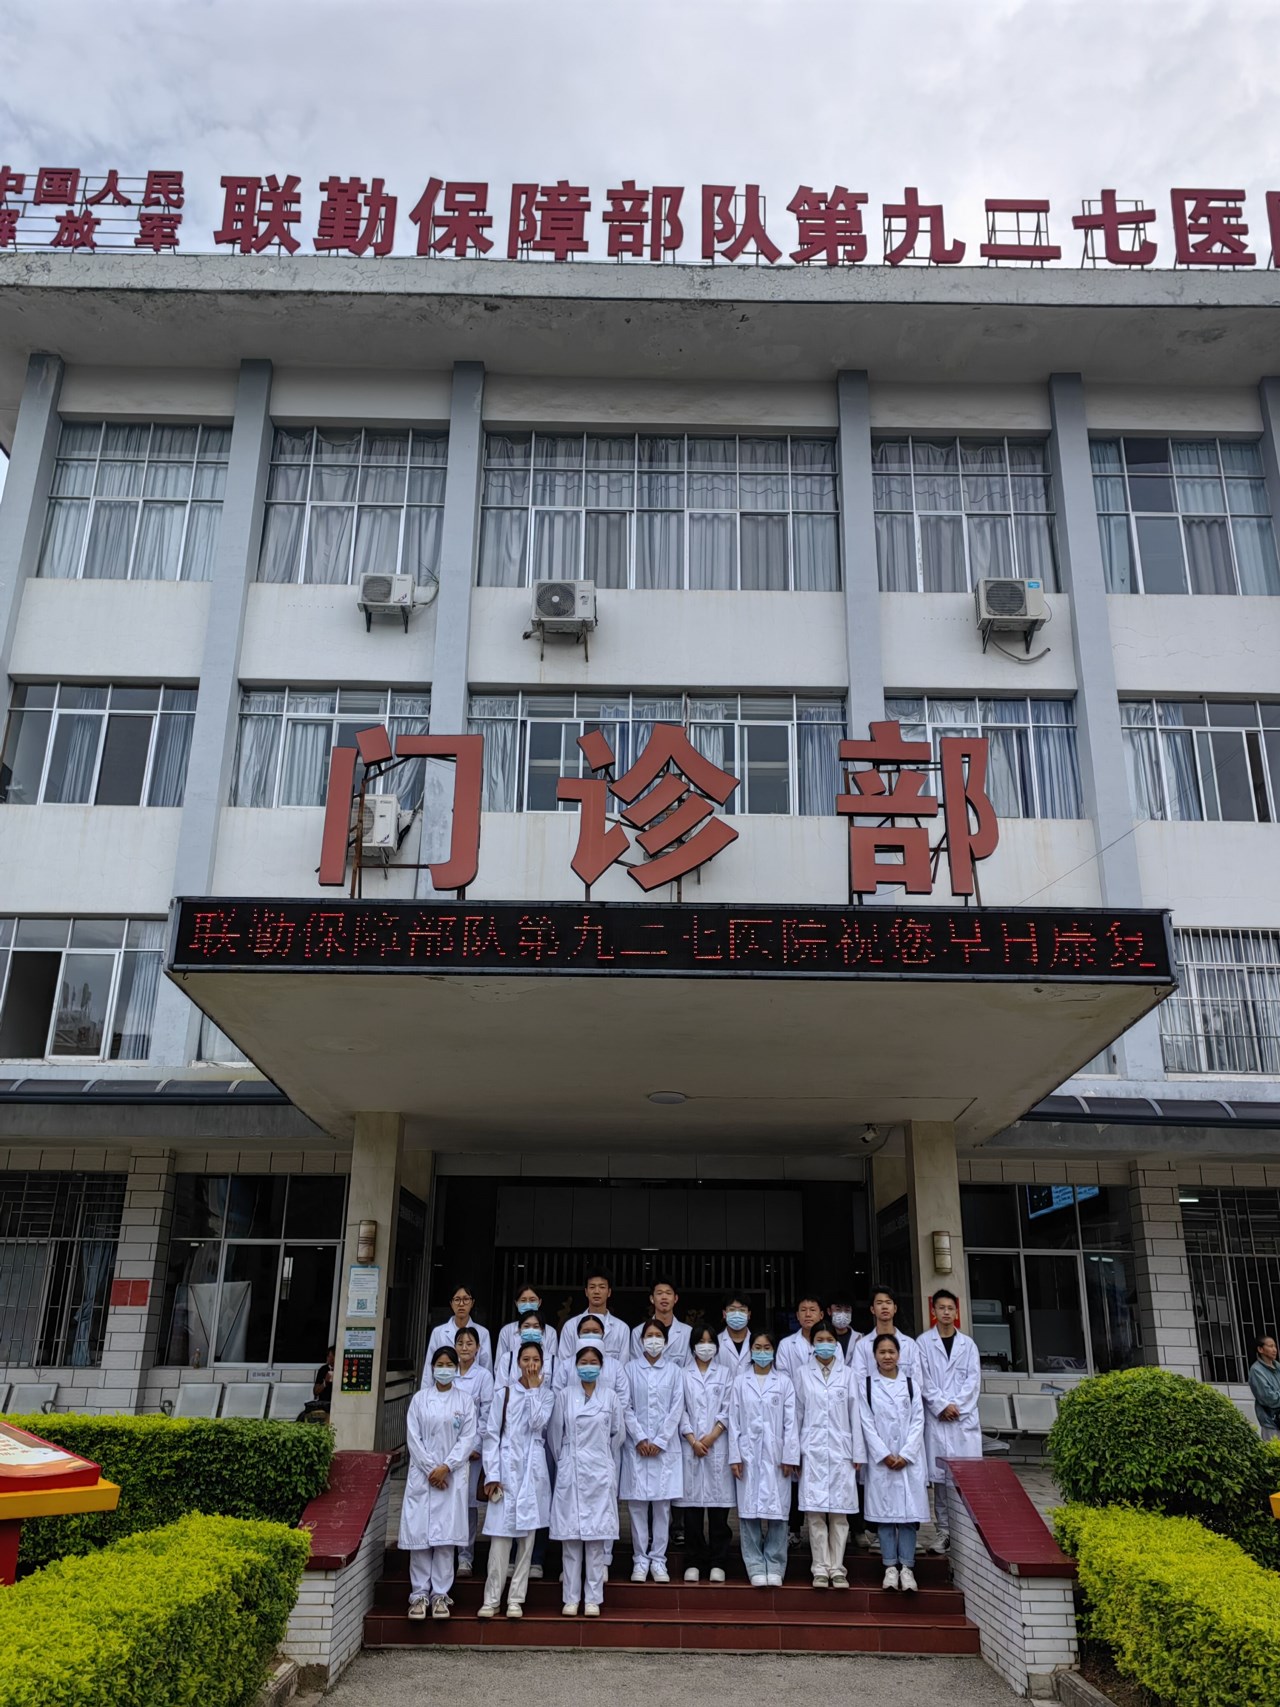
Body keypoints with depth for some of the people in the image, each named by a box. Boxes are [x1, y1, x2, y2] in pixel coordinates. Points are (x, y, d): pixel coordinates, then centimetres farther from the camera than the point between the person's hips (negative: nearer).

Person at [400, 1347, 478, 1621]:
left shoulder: (465, 1400, 6)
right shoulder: (419, 1398, 7)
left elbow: (469, 1437, 0)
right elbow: (414, 1438, 2)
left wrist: (446, 1467, -10)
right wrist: (430, 1468, -8)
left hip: (452, 1475, 0)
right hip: (422, 1473, 0)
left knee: (446, 1535, -3)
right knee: (419, 1533, -3)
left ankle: (440, 1594, 4)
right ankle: (419, 1594, 6)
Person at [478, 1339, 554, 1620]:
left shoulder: (547, 1394, 9)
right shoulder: (502, 1393, 5)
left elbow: (538, 1423, -10)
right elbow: (491, 1435, 2)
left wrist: (533, 1388, -5)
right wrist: (492, 1475, -5)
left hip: (533, 1469, 1)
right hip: (506, 1467, -1)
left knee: (527, 1534, 2)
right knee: (500, 1534, -5)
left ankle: (516, 1599, 10)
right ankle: (491, 1599, 2)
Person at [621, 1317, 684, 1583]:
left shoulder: (674, 1371, 5)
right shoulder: (631, 1369, 4)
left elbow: (676, 1409, 1)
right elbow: (627, 1408, 1)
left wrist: (659, 1441, -6)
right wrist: (640, 1439, -8)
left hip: (665, 1446, 0)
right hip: (637, 1446, 0)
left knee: (662, 1505, 1)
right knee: (638, 1505, 1)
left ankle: (658, 1560, 9)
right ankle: (640, 1560, 10)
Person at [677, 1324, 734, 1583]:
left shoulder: (726, 1374, 11)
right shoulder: (683, 1376, 10)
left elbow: (728, 1410, 3)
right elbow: (680, 1411, 4)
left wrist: (712, 1436, -8)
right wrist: (692, 1440, -7)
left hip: (718, 1445, 0)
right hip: (690, 1446, 0)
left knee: (718, 1506, -1)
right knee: (692, 1507, 1)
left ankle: (717, 1563, 7)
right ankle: (694, 1562, 9)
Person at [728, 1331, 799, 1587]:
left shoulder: (784, 1383, 5)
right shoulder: (740, 1384, 7)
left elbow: (790, 1422, 2)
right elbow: (734, 1422, 5)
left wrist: (789, 1456, -4)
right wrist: (735, 1456, -1)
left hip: (775, 1455, -1)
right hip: (748, 1454, 1)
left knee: (777, 1511, -2)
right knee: (749, 1511, 0)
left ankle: (774, 1567, 8)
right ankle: (756, 1568, 8)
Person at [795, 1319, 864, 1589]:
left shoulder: (847, 1374, 6)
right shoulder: (804, 1374, 6)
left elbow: (854, 1414, 6)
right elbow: (797, 1414, 9)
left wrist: (858, 1453, 3)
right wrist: (793, 1453, 7)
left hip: (840, 1450, 0)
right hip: (812, 1450, 0)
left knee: (839, 1512, 1)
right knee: (815, 1511, -2)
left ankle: (837, 1569, 8)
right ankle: (820, 1569, 4)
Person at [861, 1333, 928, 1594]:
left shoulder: (911, 1385, 9)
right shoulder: (866, 1386, 4)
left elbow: (917, 1422, 3)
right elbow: (867, 1424, -1)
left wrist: (905, 1455, -8)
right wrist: (885, 1455, -10)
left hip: (909, 1459, 1)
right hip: (880, 1459, -1)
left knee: (909, 1512, -2)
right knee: (884, 1512, -1)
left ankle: (906, 1567, 3)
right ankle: (890, 1567, 5)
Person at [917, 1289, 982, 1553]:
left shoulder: (967, 1344, 12)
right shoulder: (923, 1342, 6)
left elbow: (973, 1380, 5)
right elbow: (923, 1381, 0)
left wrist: (956, 1405, -7)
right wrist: (941, 1406, -10)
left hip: (965, 1417, 1)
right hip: (936, 1418, -1)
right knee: (940, 1477, -1)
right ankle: (944, 1531, 5)